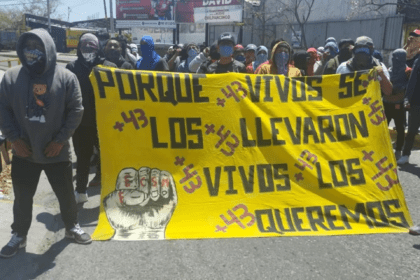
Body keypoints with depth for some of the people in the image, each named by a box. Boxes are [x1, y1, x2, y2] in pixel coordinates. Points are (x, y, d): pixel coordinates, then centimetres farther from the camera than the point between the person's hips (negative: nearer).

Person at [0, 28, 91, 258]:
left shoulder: (66, 77, -8)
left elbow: (75, 111, -7)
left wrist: (61, 140, -11)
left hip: (56, 152, -1)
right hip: (24, 152, 2)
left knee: (65, 193, 13)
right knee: (22, 197, 14)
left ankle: (72, 226, 37)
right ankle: (19, 235, 35)